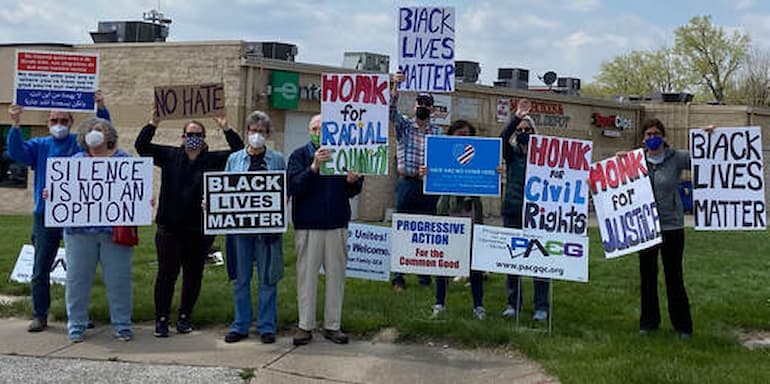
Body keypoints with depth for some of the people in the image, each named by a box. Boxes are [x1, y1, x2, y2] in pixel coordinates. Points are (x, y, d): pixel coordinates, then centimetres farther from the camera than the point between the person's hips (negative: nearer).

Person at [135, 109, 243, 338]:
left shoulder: (214, 160, 7)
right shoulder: (170, 156, 9)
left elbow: (239, 152, -2)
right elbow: (141, 146, 4)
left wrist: (226, 129, -8)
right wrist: (153, 123, -6)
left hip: (200, 230, 1)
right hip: (170, 228, -1)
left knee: (193, 274, 8)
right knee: (167, 273, -1)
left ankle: (185, 316, 22)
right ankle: (161, 319, 8)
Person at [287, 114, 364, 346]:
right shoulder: (300, 156, 3)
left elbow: (354, 191, 9)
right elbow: (293, 187, -12)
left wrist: (353, 181, -14)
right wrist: (314, 166, -24)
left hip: (337, 225, 2)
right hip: (307, 226, -2)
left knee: (336, 276, 6)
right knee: (307, 276, 3)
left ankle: (333, 325, 16)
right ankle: (305, 326, 12)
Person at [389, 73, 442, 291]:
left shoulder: (437, 132, 9)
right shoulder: (404, 126, 5)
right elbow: (392, 111, -11)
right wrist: (395, 87, -24)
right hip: (407, 183, -1)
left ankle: (424, 273, 16)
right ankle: (398, 276, 6)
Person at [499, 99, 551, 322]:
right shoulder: (511, 153, 7)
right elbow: (503, 137, -13)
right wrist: (517, 117, -26)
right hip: (513, 211, 2)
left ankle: (541, 306, 4)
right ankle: (513, 303, 16)